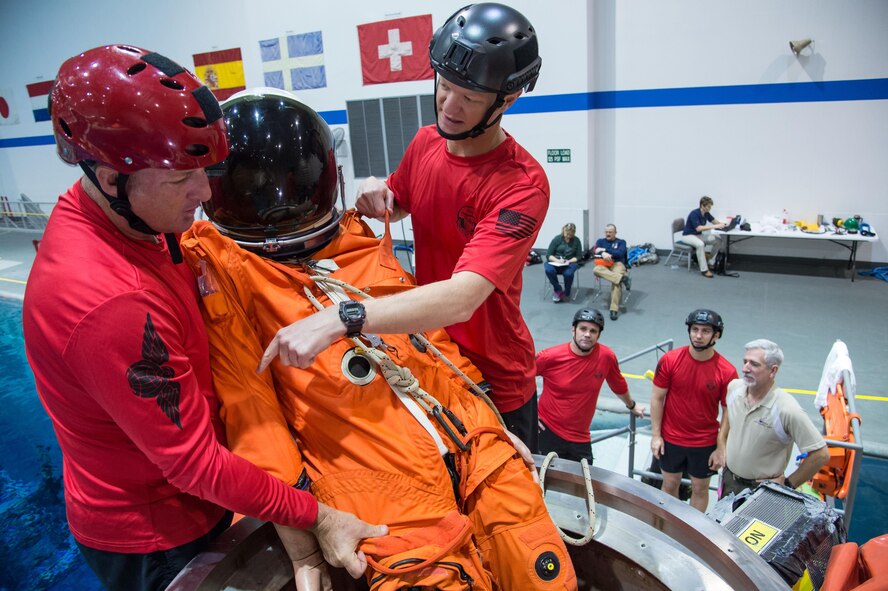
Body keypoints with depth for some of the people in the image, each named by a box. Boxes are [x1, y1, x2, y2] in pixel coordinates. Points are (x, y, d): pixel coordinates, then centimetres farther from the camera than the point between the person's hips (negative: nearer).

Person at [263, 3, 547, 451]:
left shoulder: (523, 184, -27)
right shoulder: (425, 142, -5)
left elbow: (462, 297, -40)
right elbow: (395, 206, 16)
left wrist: (337, 320, -49)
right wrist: (375, 197, -10)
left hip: (496, 383, -5)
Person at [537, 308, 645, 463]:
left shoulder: (606, 356, -10)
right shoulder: (550, 356, -17)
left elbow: (619, 385, 9)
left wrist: (631, 406, 26)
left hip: (581, 438, 3)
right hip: (548, 431, -2)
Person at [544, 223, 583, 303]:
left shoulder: (576, 241, 3)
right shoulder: (557, 239, -1)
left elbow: (578, 256, 2)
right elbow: (548, 255, -4)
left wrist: (569, 261, -17)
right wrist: (557, 260, -22)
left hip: (570, 262, 0)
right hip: (555, 261, 0)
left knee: (568, 273, -35)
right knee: (549, 270, -34)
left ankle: (566, 293, -7)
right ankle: (558, 290, -12)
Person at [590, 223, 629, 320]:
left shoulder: (621, 242, 17)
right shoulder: (600, 241, 22)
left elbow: (620, 253, -4)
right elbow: (594, 251, 2)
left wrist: (604, 250, -7)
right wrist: (603, 254, -20)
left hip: (617, 264, -2)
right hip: (603, 265, 2)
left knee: (616, 281, -36)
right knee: (596, 269, -37)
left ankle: (614, 309, -42)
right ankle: (622, 278, -49)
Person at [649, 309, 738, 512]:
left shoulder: (726, 372, -16)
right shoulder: (669, 360, -14)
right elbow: (657, 398, -6)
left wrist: (721, 449, -5)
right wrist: (656, 435, -5)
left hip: (705, 443, -1)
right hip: (671, 439, 1)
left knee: (700, 489, 16)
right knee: (670, 484, 17)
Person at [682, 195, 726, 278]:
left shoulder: (706, 213, 0)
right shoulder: (694, 214, -25)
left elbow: (714, 221, 14)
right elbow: (698, 228, -35)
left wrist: (720, 223, -9)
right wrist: (714, 226, -37)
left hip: (699, 235, 9)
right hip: (688, 235, -9)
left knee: (718, 240, -5)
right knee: (700, 244, -39)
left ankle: (710, 263, 5)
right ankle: (704, 269, -31)